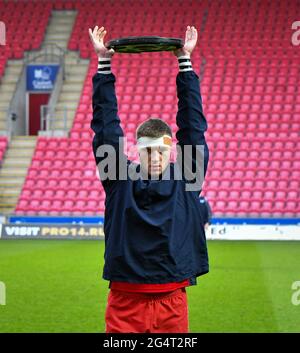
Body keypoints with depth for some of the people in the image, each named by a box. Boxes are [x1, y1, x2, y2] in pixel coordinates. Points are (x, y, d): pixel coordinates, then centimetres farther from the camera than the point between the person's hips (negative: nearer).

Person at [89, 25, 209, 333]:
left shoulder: (185, 179, 5)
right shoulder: (120, 180, 4)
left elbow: (192, 125, 7)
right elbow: (106, 128, 4)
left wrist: (185, 62, 6)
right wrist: (104, 63, 2)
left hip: (172, 301, 1)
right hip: (125, 300, -1)